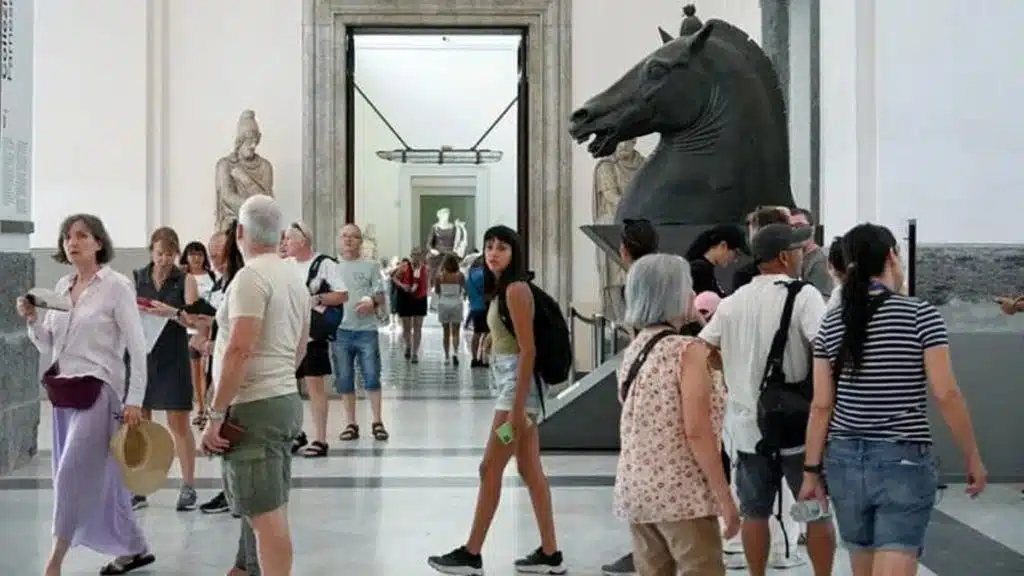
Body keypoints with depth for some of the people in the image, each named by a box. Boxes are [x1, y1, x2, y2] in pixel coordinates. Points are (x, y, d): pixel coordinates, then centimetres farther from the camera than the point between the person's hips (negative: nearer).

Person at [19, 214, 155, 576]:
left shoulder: (116, 286, -8)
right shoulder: (61, 287, 10)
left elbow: (137, 347, -11)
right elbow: (49, 348, 15)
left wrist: (134, 401, -16)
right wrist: (33, 320, -4)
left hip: (98, 391, -7)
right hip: (63, 392, 7)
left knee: (71, 475, -10)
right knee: (101, 477, 12)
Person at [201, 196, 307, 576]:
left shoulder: (251, 276, -13)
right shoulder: (295, 278, 14)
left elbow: (240, 350, -22)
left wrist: (216, 414, -18)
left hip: (254, 407, -9)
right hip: (286, 400, 9)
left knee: (264, 515, -6)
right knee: (273, 512, 15)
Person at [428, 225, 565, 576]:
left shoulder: (515, 289, -14)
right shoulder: (500, 288, 15)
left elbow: (528, 350, -19)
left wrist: (517, 406, -22)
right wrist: (516, 402, 13)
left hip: (518, 383, -10)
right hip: (510, 382, 10)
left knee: (490, 468, -3)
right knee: (530, 470, 10)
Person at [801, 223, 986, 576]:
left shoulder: (831, 324, 2)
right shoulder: (921, 315, -8)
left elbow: (821, 405, 0)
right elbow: (946, 394, -11)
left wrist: (812, 469, 6)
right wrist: (973, 459, -1)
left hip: (845, 461, 4)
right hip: (904, 462, -4)